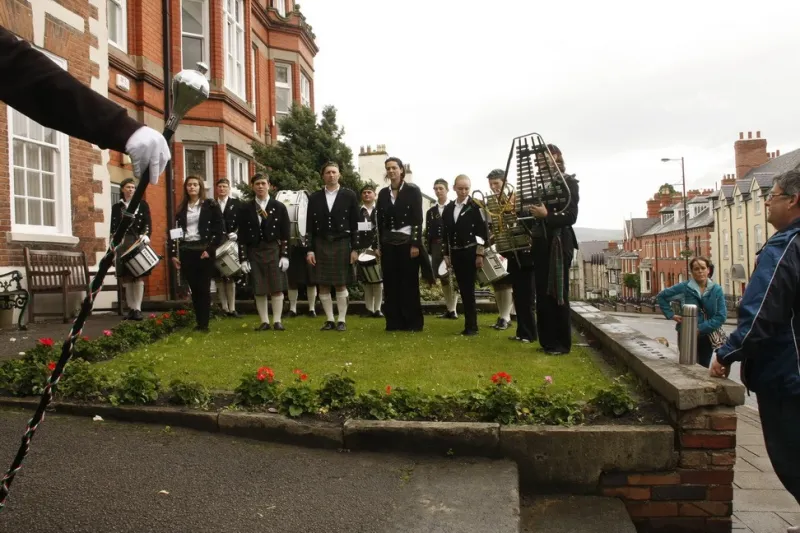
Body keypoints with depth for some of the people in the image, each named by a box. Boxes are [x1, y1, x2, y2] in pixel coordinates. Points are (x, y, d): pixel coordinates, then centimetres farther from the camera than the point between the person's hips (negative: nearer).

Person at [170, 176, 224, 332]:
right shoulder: (182, 208, 13)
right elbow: (176, 231, 11)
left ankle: (204, 323, 4)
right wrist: (174, 253, 4)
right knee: (193, 288, 5)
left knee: (203, 288, -2)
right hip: (186, 251, 4)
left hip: (203, 250, -4)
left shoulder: (211, 205, 0)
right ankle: (198, 322, 12)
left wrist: (210, 249, -13)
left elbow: (219, 229, -6)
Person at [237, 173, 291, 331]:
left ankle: (277, 321, 6)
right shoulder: (245, 208, 5)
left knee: (277, 288, -1)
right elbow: (242, 235, 4)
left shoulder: (279, 207, 3)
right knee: (258, 290, 3)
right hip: (254, 252, 1)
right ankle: (264, 321, 12)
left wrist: (284, 255, -6)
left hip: (274, 250, -1)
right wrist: (243, 258, -2)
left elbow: (285, 234, 1)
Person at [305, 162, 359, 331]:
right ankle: (329, 320, 14)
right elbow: (310, 226, 6)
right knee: (323, 285, 3)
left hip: (341, 244, -2)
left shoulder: (349, 196, 1)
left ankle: (341, 320, 10)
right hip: (321, 244, 2)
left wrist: (354, 249, -4)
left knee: (341, 284, 1)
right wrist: (310, 249, -1)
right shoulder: (314, 197, 6)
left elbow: (354, 224, 0)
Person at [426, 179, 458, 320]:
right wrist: (427, 251, 3)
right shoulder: (431, 212, 15)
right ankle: (448, 308, 14)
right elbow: (428, 233, 11)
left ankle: (453, 309, -1)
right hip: (436, 247, 4)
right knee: (443, 278, 6)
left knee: (453, 278, -4)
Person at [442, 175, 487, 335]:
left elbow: (482, 232, -9)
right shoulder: (448, 208, 10)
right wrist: (446, 254, 10)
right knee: (463, 289, 7)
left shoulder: (475, 206, -5)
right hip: (455, 253, 5)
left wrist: (480, 254, -13)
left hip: (470, 253, -5)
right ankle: (470, 323, 14)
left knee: (469, 289, -6)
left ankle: (471, 325, 0)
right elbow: (446, 233, 13)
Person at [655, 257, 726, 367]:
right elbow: (661, 296, 6)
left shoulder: (716, 289, -2)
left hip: (707, 336, 2)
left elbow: (721, 316, -7)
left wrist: (701, 328, -16)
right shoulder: (684, 287, -5)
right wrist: (671, 315, -2)